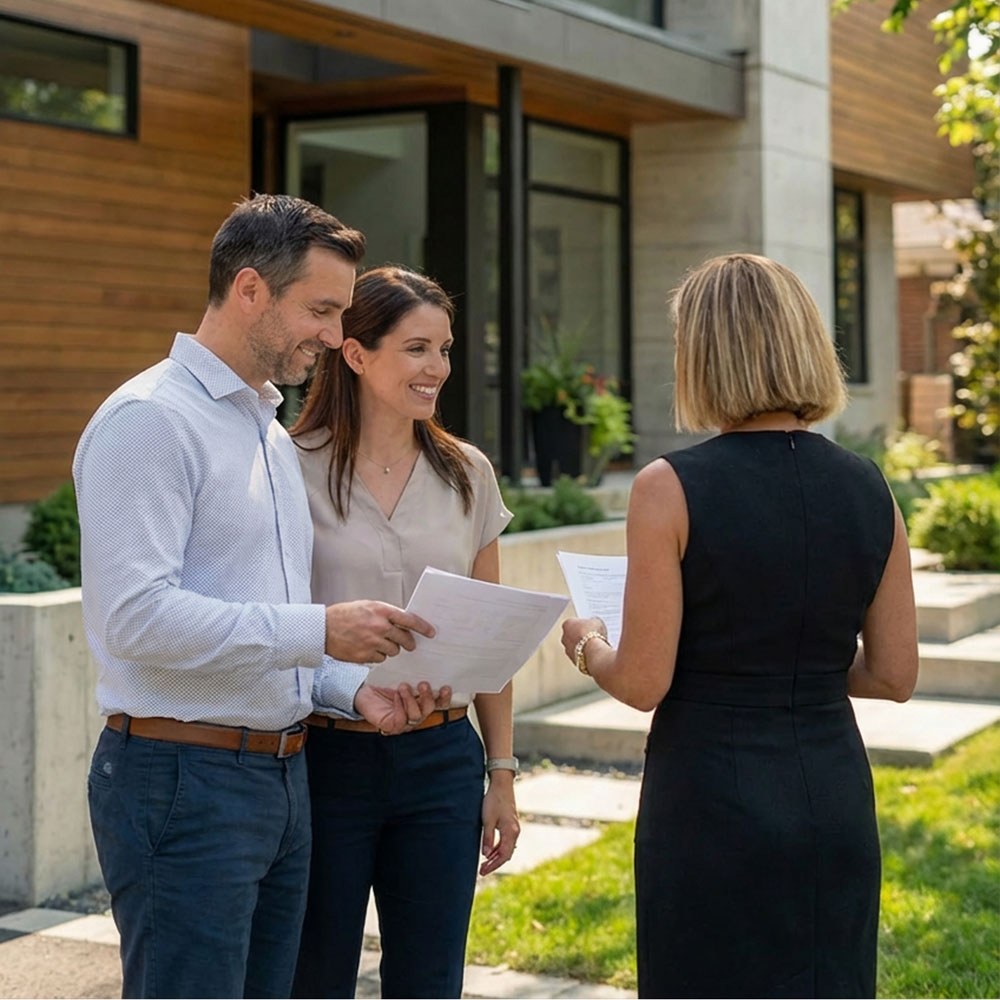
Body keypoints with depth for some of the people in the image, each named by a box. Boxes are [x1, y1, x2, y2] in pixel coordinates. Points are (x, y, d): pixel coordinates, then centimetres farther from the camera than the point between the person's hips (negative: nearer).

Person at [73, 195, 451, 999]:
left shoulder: (272, 433, 17)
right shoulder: (149, 419, -12)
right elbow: (137, 616, -23)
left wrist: (355, 686, 4)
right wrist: (320, 630, -24)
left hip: (281, 775, 9)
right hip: (183, 780, -9)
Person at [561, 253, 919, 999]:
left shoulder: (673, 489, -13)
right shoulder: (868, 490, 1)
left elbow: (643, 683, -12)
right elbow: (894, 675, 5)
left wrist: (588, 645, 8)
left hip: (711, 804, -4)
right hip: (834, 803, 4)